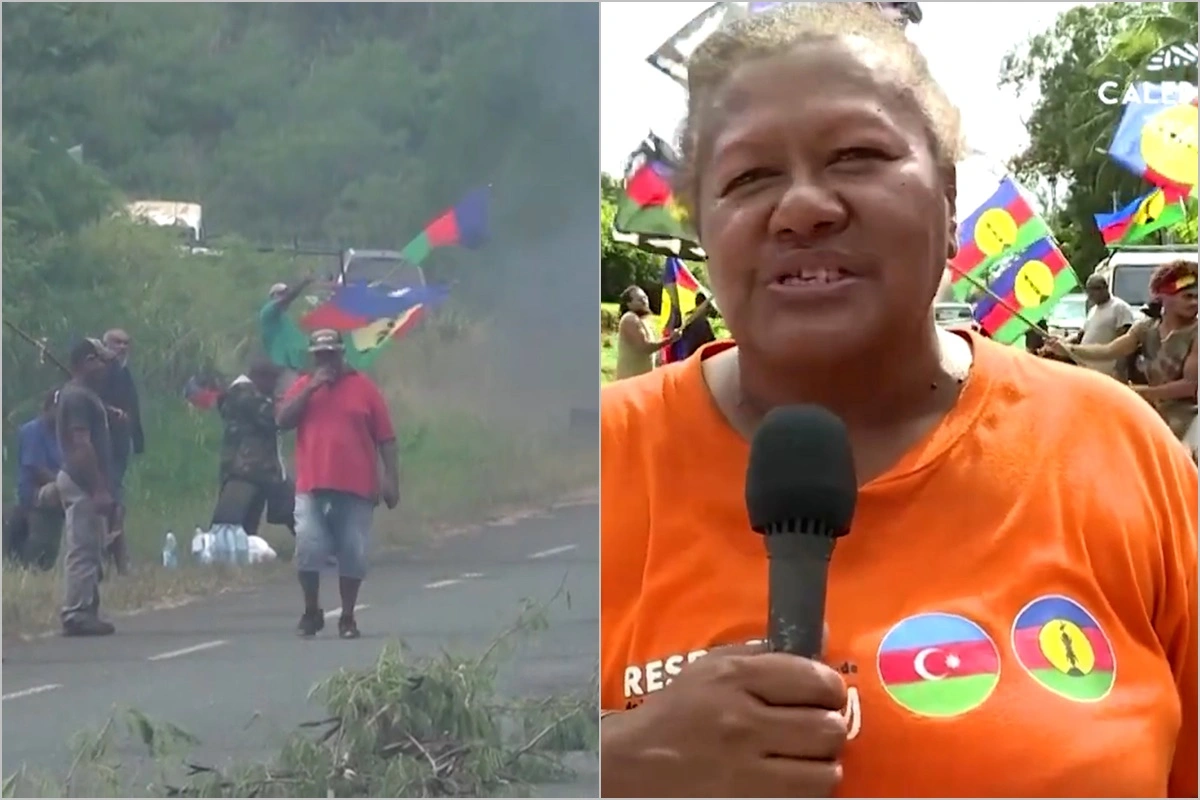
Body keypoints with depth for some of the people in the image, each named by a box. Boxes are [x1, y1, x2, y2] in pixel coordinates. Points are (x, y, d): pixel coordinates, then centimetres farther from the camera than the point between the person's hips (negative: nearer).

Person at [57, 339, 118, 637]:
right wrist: (99, 489, -23)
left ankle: (83, 612, 14)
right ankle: (77, 614, -8)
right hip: (83, 484, -11)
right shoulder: (78, 397, -15)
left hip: (84, 483, 11)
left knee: (89, 551, 11)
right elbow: (81, 445, -22)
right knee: (83, 551, -9)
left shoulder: (82, 394, 17)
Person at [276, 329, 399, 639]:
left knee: (353, 555, 2)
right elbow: (282, 420, -3)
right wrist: (311, 387, -8)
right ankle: (311, 612, 12)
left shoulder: (363, 387, 4)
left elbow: (386, 438, 4)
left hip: (356, 488, -1)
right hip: (312, 487, 1)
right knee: (307, 550, -5)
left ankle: (348, 617, 13)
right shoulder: (303, 386, 12)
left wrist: (391, 481, -2)